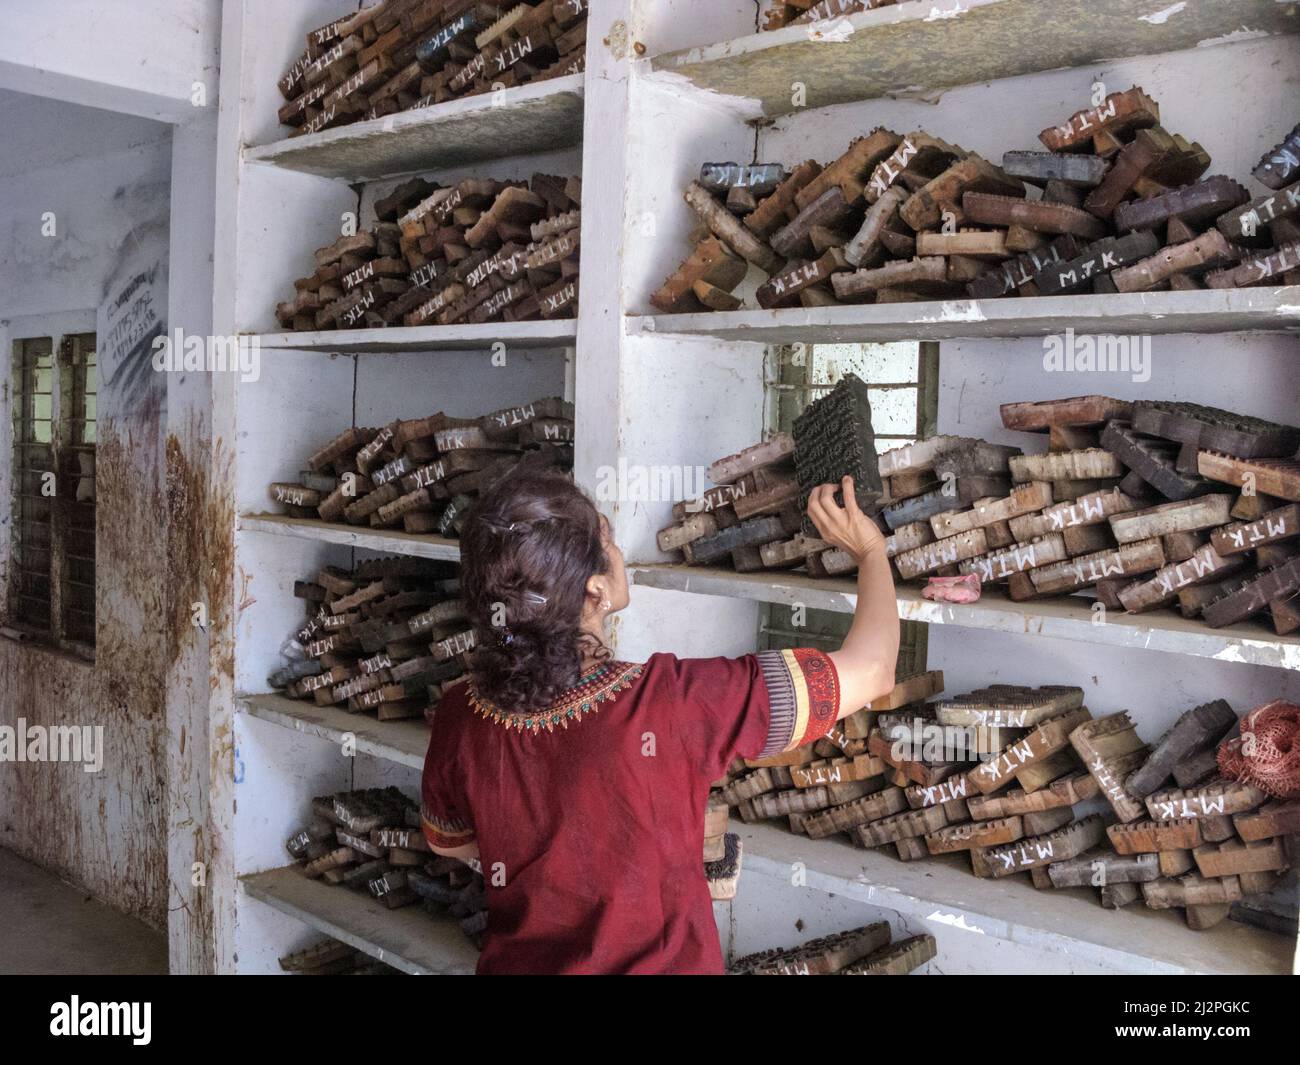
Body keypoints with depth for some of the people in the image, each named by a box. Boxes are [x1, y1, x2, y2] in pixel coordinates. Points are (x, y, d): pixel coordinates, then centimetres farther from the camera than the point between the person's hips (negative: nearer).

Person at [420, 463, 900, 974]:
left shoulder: (458, 719, -20)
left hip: (515, 959, 3)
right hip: (659, 962, -3)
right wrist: (871, 548, -6)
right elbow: (870, 669, -22)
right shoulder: (672, 703, -34)